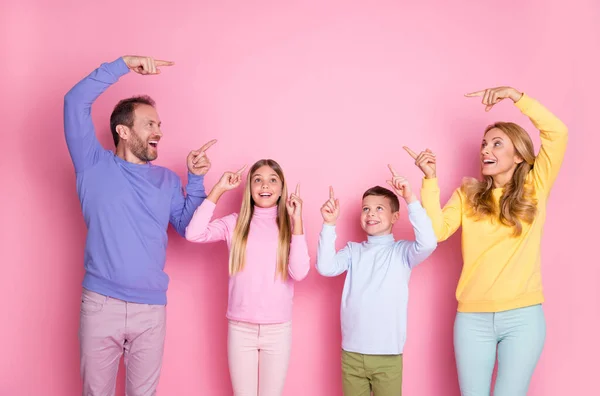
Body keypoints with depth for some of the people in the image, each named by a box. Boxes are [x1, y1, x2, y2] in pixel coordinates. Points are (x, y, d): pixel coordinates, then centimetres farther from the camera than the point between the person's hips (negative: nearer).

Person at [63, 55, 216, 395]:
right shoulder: (94, 165, 0)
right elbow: (76, 102, -9)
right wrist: (124, 65, -12)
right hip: (101, 304, -2)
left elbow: (188, 227, 8)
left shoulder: (167, 180, 11)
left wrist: (196, 179, 0)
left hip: (151, 308, 3)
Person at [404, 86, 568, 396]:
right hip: (473, 317, 2)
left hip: (523, 316, -2)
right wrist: (430, 179, -13)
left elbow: (557, 132, -7)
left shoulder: (534, 188, 4)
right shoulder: (467, 194, 8)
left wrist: (514, 94, -10)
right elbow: (437, 230, -7)